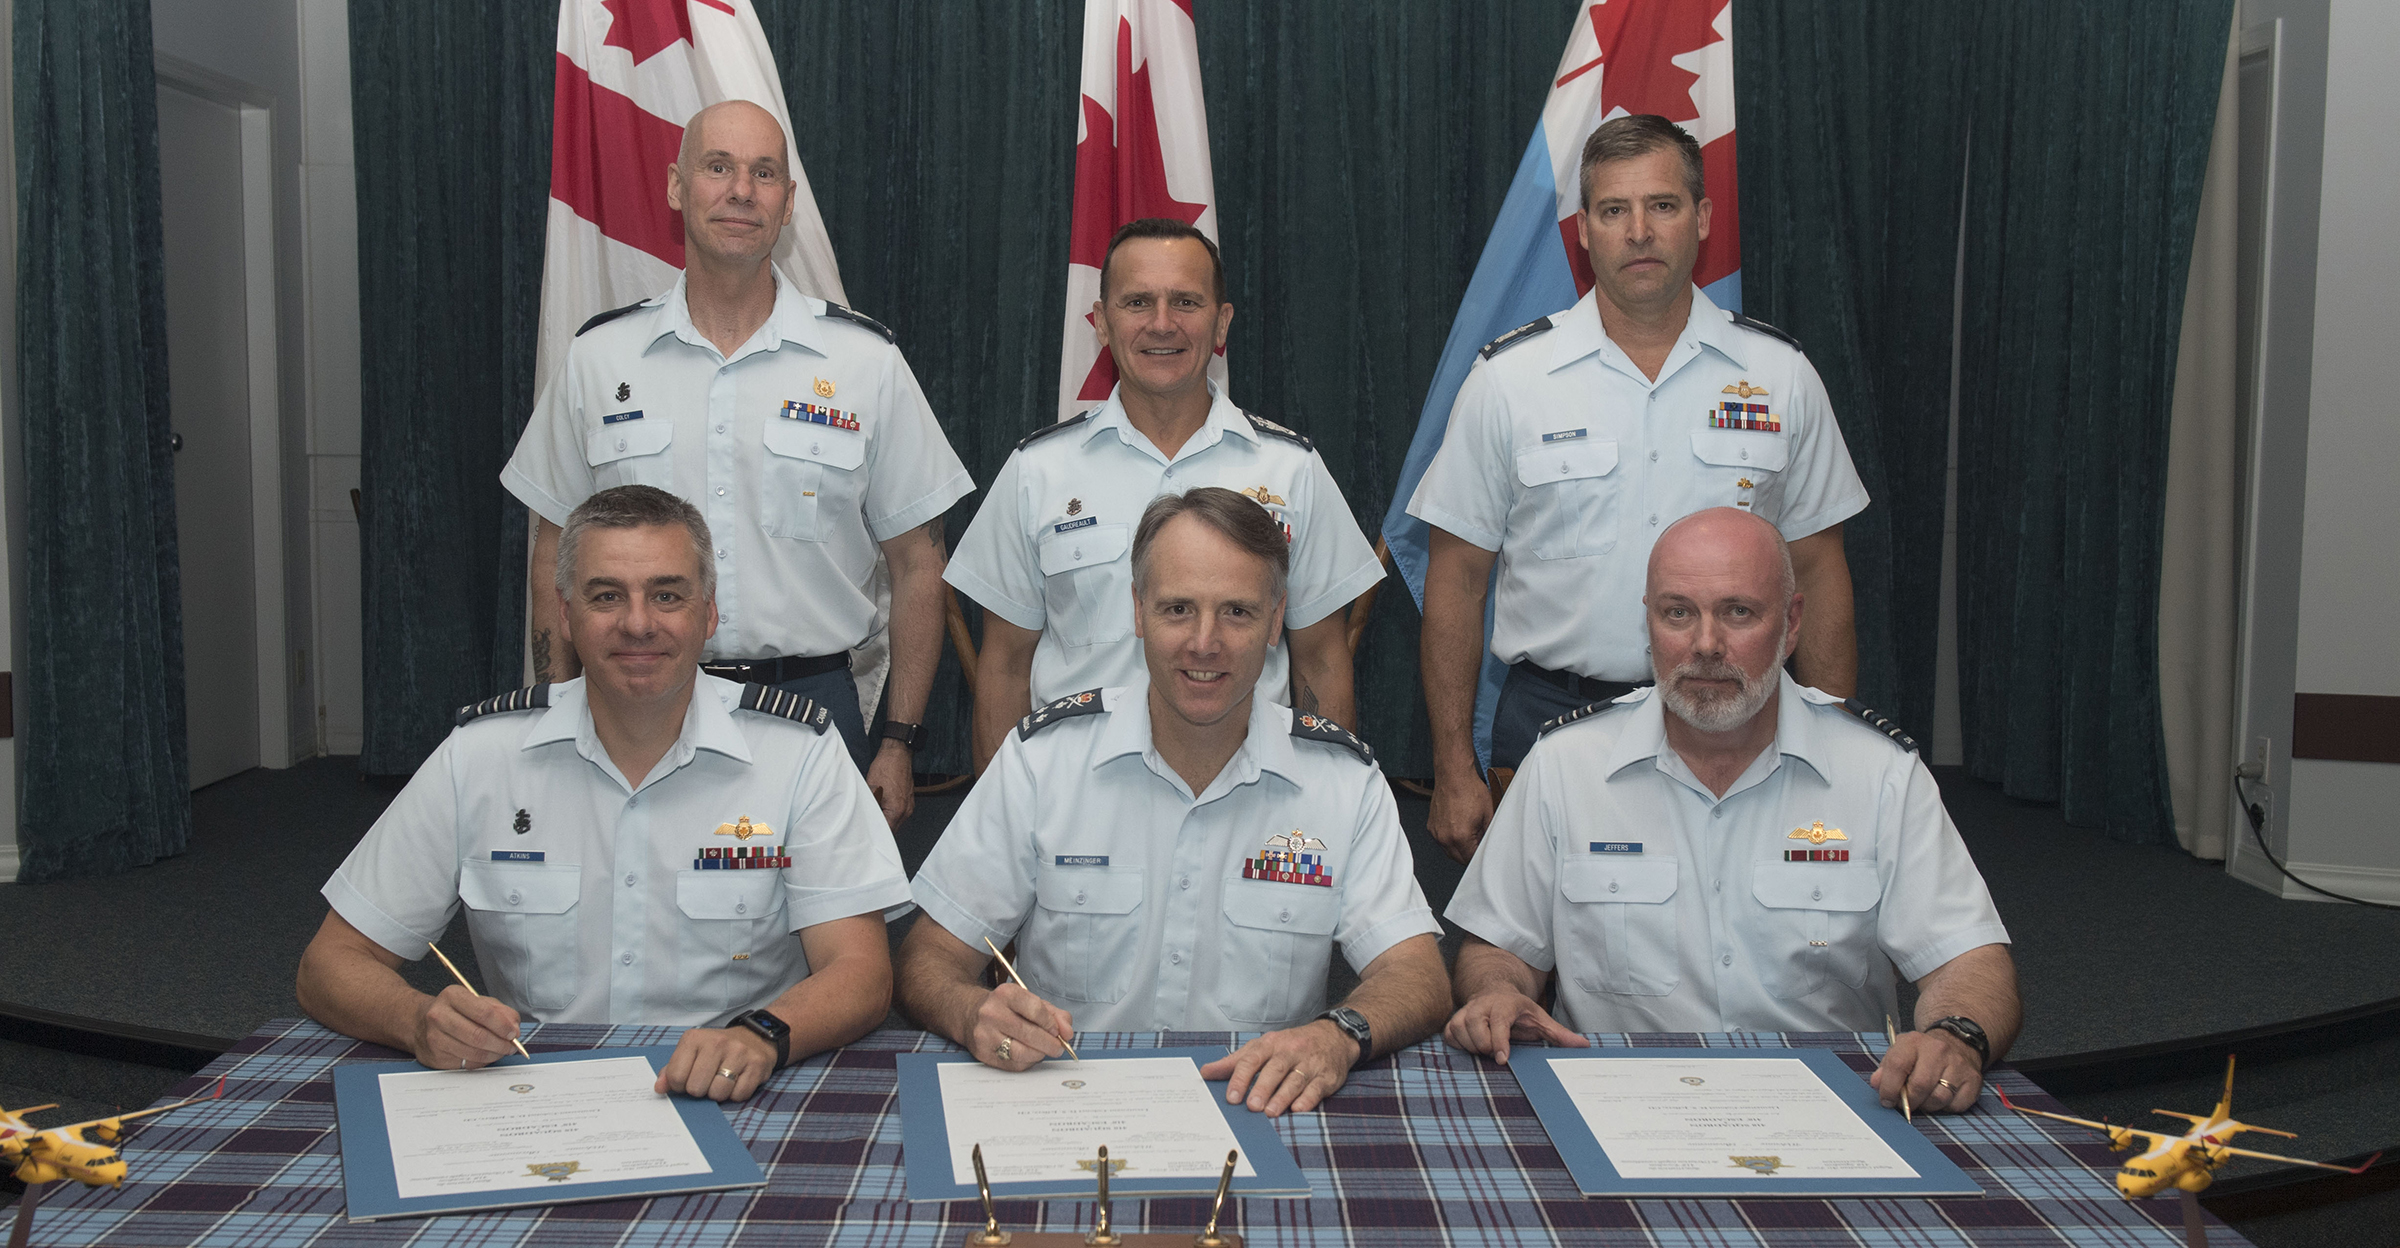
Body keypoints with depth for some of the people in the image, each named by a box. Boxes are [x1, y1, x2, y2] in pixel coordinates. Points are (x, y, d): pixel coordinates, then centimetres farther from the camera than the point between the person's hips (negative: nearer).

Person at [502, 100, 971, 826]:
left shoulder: (867, 362, 0)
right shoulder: (598, 358, 5)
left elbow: (917, 565, 3)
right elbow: (556, 557, 10)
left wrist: (898, 741, -1)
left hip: (811, 702, -1)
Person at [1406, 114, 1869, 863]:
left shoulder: (1779, 376, 4)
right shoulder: (1507, 379, -1)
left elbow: (1818, 571, 9)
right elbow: (1457, 579, 1)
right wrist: (1453, 772, -3)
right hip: (1551, 714, -1)